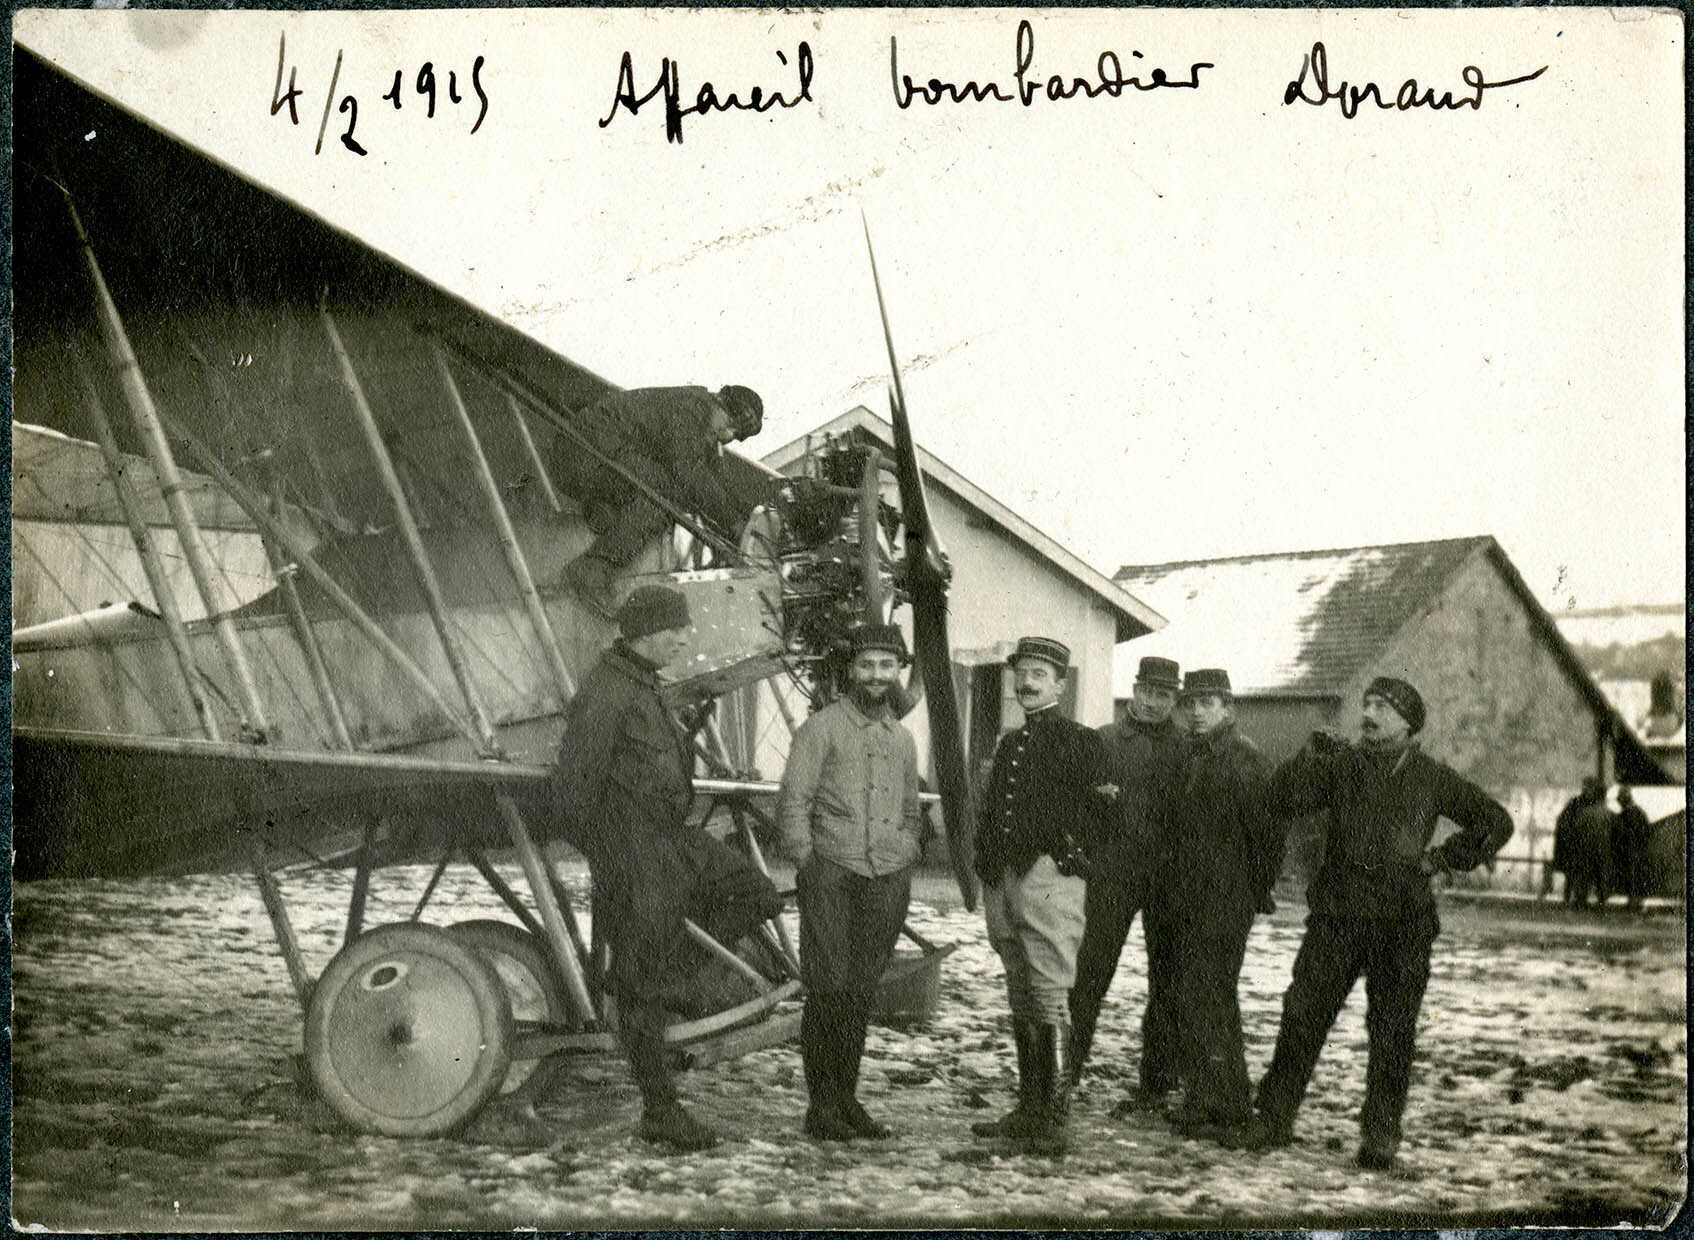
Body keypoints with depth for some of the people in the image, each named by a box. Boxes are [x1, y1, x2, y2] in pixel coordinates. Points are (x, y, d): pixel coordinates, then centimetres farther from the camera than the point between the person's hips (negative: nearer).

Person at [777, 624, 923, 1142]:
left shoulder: (902, 738, 17)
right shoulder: (821, 728, -1)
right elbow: (792, 802, -4)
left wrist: (905, 861, 14)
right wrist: (808, 864, -9)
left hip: (888, 882, 5)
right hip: (832, 875, -5)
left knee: (862, 993, 8)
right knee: (828, 991, -6)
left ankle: (847, 1099, 17)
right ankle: (820, 1105, 1)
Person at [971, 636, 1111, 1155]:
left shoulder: (1081, 742, 0)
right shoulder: (1008, 745, 20)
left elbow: (1100, 815, -4)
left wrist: (1067, 851, -8)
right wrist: (987, 865, 15)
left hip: (1049, 878, -7)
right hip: (1002, 880, 7)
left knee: (1050, 1000, -11)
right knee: (1021, 1000, 11)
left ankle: (1053, 1121, -10)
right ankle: (1029, 1109, 18)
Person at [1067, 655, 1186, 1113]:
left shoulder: (1186, 748, 8)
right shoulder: (1103, 740, 7)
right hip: (1112, 873, -1)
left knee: (1167, 981, 6)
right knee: (1090, 972, -5)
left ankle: (1158, 1082, 14)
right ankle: (1065, 1072, 2)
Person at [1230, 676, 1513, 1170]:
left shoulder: (1431, 778, 4)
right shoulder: (1341, 764, 6)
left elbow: (1496, 821, 10)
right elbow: (1280, 800, -3)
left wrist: (1443, 857, 1)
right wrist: (1309, 757, -16)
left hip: (1403, 926, -1)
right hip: (1337, 918, 1)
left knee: (1392, 1032, 3)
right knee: (1303, 1017, 0)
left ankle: (1380, 1134, 14)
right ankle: (1273, 1118, 9)